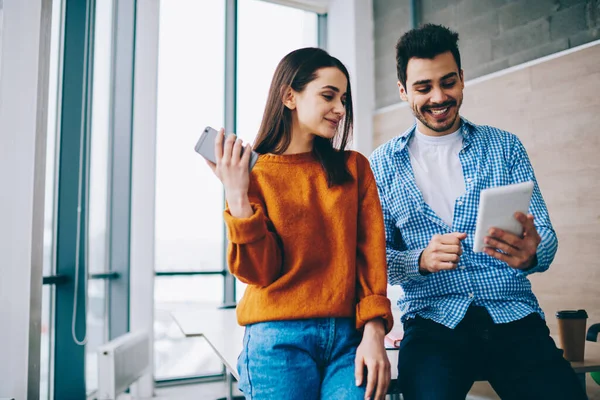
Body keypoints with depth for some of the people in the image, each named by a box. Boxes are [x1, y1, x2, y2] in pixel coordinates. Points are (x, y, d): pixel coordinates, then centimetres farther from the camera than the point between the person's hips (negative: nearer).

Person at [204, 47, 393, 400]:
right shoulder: (253, 174, 3)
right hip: (279, 338, -1)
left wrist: (373, 332, -10)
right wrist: (238, 199, -16)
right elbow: (260, 273, -4)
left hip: (350, 336, 2)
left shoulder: (354, 167, 9)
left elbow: (371, 252, 1)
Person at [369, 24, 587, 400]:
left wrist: (530, 253, -20)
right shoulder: (384, 164, 6)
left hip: (514, 317, 2)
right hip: (433, 322, -1)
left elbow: (544, 235, 4)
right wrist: (422, 260, -17)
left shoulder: (505, 146, 9)